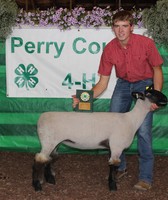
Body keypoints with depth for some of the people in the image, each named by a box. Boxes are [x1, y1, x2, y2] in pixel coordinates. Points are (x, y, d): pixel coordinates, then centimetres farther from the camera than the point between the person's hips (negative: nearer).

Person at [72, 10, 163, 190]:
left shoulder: (146, 43, -24)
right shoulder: (109, 49, -16)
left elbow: (157, 70, -10)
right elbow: (103, 82, -9)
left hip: (145, 83, -4)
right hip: (123, 83, 4)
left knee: (143, 130, -14)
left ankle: (146, 177, -3)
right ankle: (120, 167, 20)